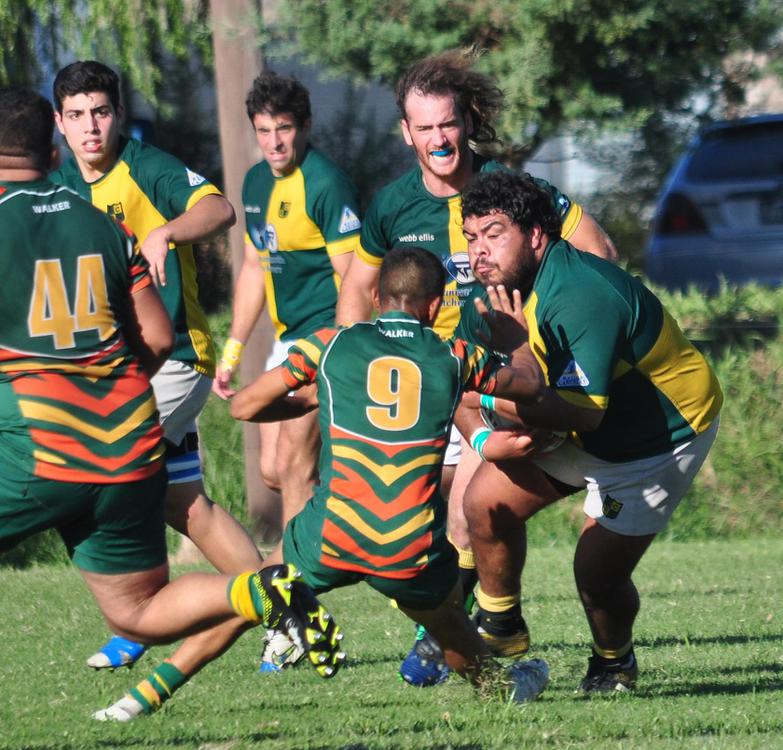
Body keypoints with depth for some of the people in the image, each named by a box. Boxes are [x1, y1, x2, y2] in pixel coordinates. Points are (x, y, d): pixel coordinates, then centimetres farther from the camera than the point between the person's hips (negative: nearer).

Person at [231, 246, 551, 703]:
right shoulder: (454, 357, 9)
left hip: (330, 542, -1)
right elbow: (531, 382, 26)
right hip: (415, 554, 1)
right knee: (446, 614, 32)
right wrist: (515, 332, 47)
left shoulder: (329, 344, 6)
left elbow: (245, 406, 11)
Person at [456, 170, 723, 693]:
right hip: (585, 434, 8)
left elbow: (587, 411, -39)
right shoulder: (492, 298, -6)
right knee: (488, 499, -3)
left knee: (598, 571, -13)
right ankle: (499, 629, 20)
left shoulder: (582, 294, -35)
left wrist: (498, 404, -41)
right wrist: (484, 438, -22)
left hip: (664, 436, -8)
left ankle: (615, 663, 19)